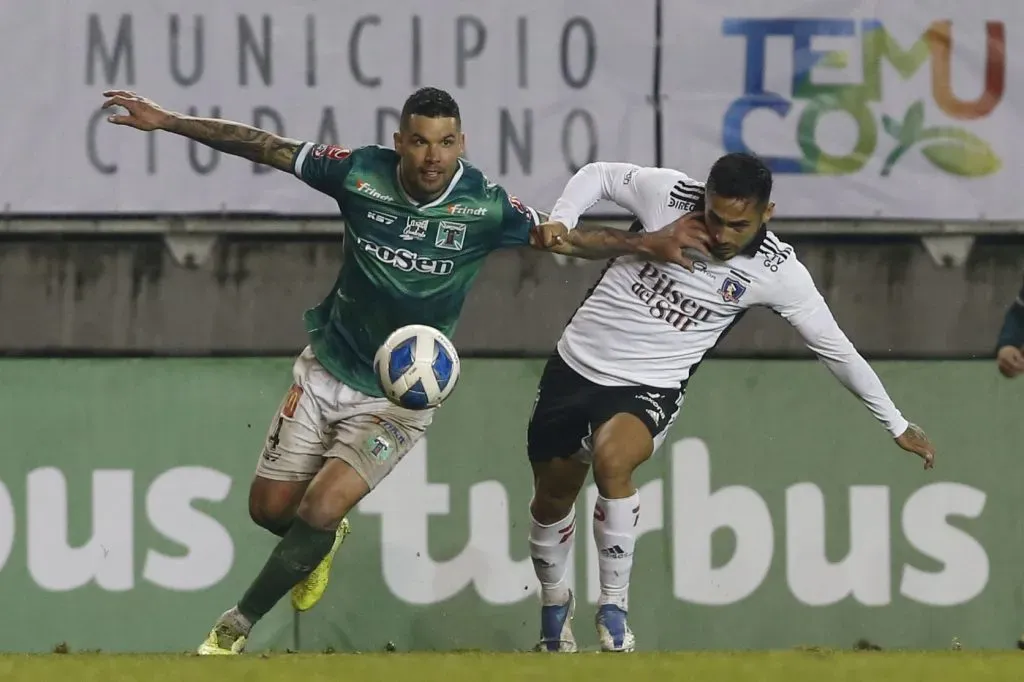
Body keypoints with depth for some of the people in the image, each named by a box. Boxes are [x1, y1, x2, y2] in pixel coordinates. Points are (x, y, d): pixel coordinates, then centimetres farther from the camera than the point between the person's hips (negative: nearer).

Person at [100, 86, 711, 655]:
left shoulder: (486, 206, -16)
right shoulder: (361, 172, -14)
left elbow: (566, 237, -5)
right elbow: (263, 146, -6)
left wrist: (651, 244, -20)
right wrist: (165, 121, -6)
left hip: (399, 397, -2)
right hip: (325, 372, 2)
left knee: (321, 510, -18)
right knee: (271, 509, 5)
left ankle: (237, 628, -1)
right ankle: (323, 542, 42)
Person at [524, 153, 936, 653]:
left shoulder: (776, 271, -15)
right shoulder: (666, 192, -15)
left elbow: (835, 348, -4)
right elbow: (597, 175, 4)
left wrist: (897, 426, 1)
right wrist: (560, 222, -14)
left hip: (650, 387, -2)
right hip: (577, 363, 2)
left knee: (611, 459, -32)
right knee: (552, 498, 11)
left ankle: (614, 607, -18)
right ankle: (554, 606, 41)